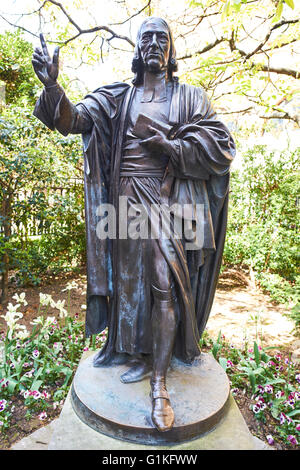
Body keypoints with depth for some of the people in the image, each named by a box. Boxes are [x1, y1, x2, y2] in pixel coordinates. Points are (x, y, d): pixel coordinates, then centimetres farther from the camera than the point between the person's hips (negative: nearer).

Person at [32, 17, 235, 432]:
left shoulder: (190, 97, 9)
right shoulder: (117, 97, 14)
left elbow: (221, 146, 0)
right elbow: (75, 119, 2)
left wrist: (167, 146, -10)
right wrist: (52, 85, -18)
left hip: (167, 200, -2)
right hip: (127, 199, 3)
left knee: (164, 284, -10)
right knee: (131, 277, 7)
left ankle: (159, 383, 0)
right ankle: (140, 354, 26)